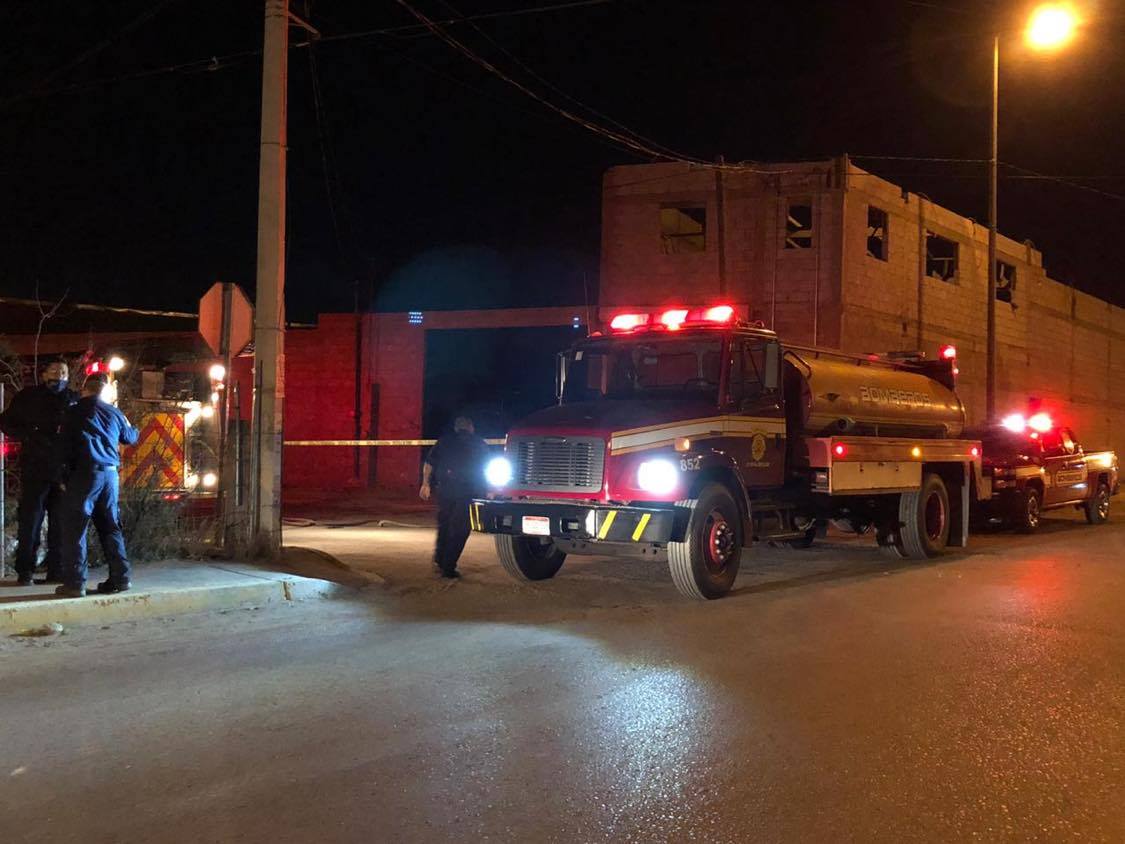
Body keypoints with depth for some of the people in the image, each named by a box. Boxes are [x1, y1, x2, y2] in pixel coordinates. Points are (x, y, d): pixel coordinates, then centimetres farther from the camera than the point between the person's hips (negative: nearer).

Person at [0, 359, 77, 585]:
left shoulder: (74, 399, 9)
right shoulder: (27, 397, 6)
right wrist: (30, 436, -10)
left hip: (65, 471, 2)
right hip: (35, 470, -2)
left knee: (61, 522, 5)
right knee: (30, 518, -2)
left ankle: (57, 571, 11)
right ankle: (24, 571, 4)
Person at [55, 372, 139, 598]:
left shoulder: (74, 412, -2)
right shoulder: (114, 413, 10)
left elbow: (66, 446, 1)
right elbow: (130, 437, 27)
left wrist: (66, 475, 11)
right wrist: (134, 429, 50)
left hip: (84, 473, -5)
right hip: (110, 473, 5)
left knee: (75, 527, -1)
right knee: (110, 526, 13)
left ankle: (74, 582, -5)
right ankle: (121, 577, 13)